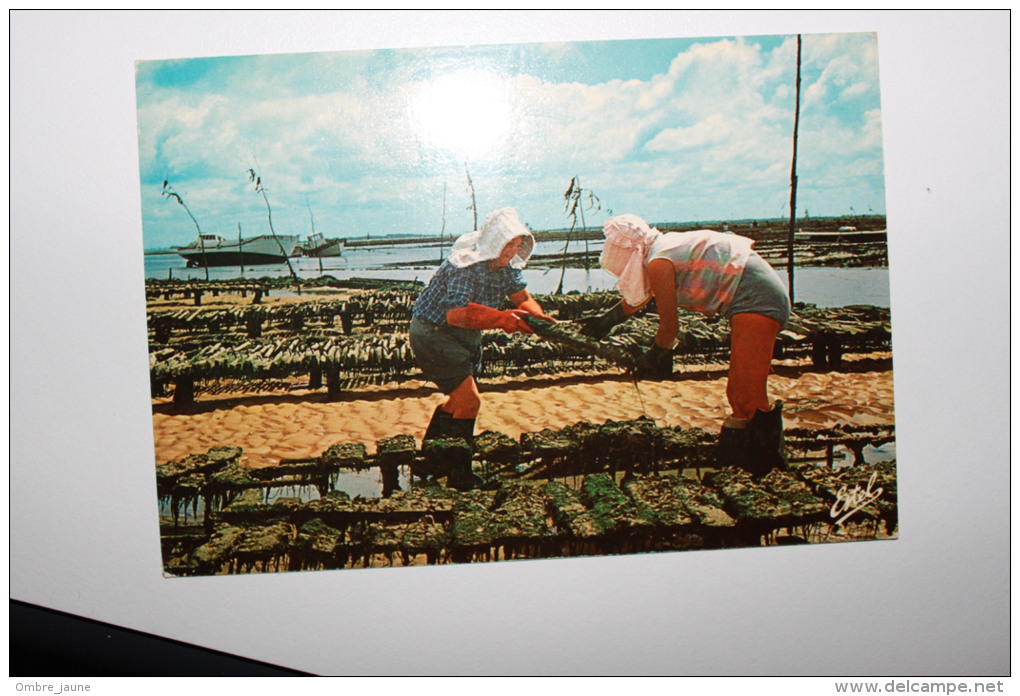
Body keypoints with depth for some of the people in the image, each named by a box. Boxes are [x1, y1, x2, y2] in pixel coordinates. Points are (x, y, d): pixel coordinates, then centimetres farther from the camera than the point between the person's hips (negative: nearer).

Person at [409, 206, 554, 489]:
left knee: (461, 400, 18)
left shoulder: (505, 264, -3)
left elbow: (523, 298, -1)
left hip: (465, 337, 9)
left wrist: (539, 317, -22)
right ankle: (459, 476, -1)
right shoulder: (465, 265, -29)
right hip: (433, 334, -9)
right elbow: (455, 314, -39)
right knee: (469, 401, -14)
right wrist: (500, 319, -45)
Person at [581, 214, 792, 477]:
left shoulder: (658, 263, -14)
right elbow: (640, 297, 34)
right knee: (740, 390, 18)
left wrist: (653, 357, 9)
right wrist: (607, 320, 47)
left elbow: (670, 327, -9)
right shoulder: (663, 247, 15)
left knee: (746, 396, -14)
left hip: (755, 299, -10)